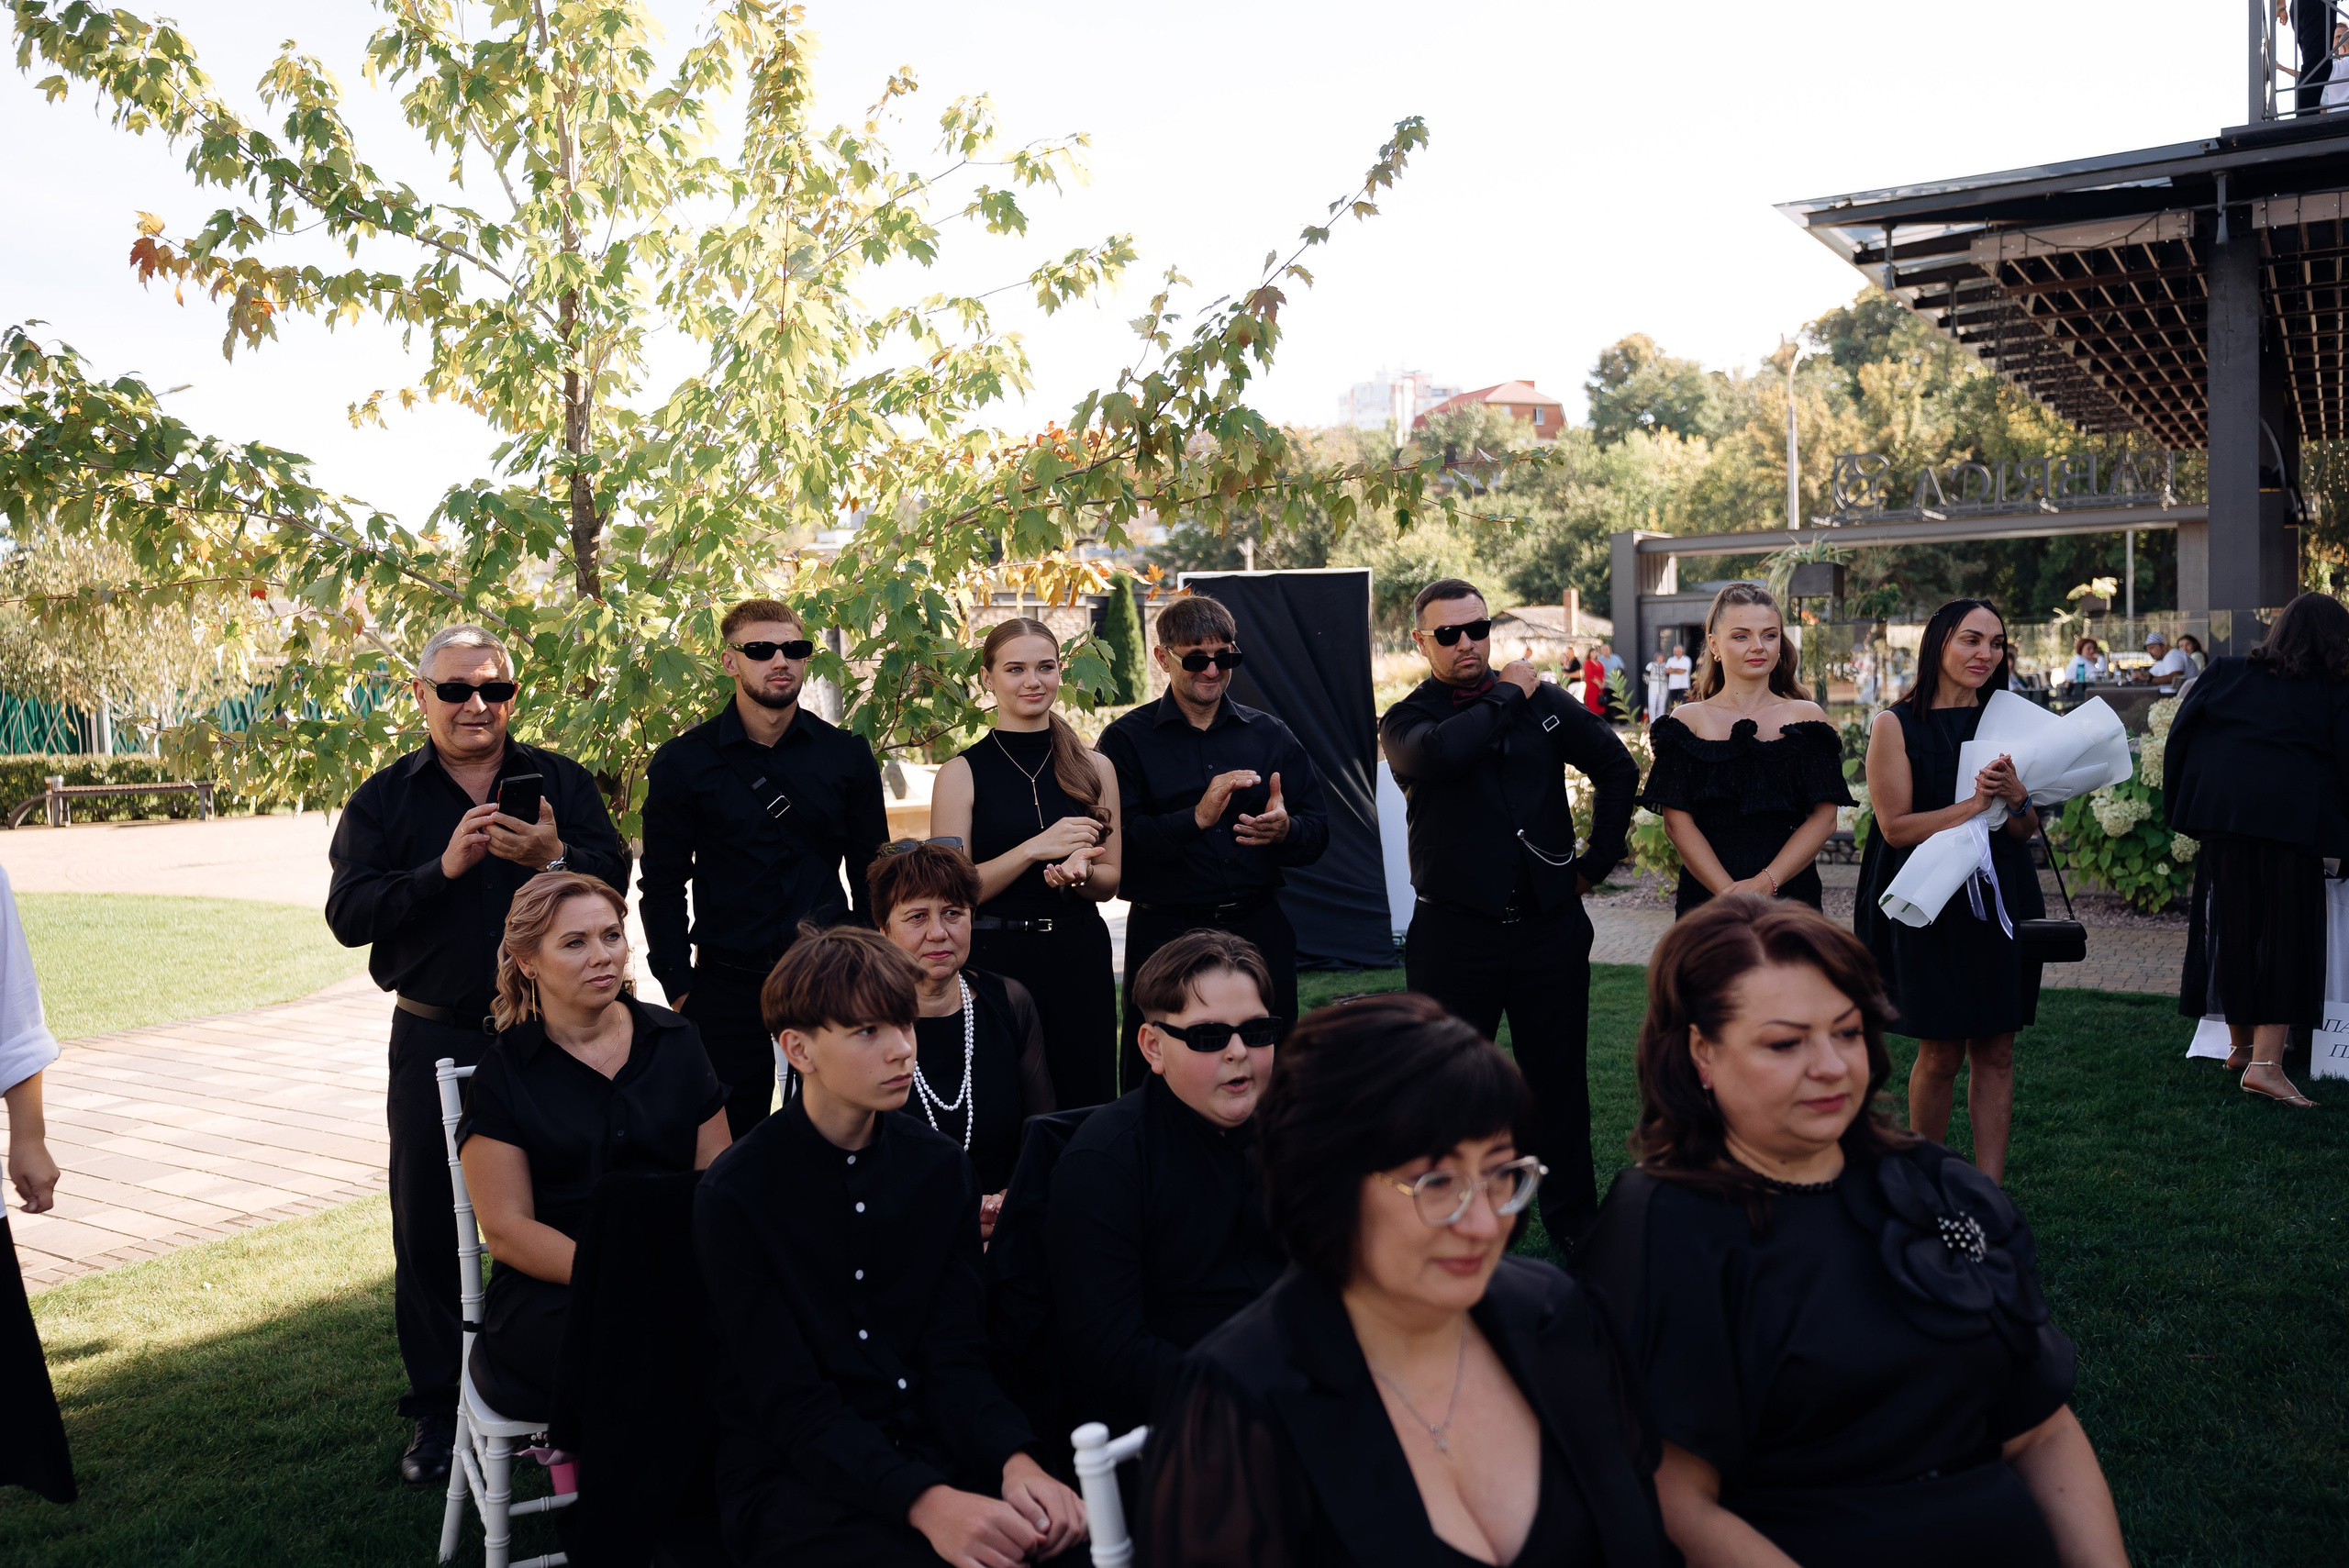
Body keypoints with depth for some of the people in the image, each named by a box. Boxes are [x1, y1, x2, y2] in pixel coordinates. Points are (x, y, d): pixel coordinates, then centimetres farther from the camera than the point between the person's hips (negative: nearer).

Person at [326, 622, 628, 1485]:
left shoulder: (562, 782, 5)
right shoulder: (385, 799, 5)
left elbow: (616, 875, -5)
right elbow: (347, 913, -6)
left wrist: (555, 855, -24)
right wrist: (442, 868, -19)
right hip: (437, 1042, 1)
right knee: (426, 1229, 8)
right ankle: (438, 1407, 23)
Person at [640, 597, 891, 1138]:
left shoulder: (846, 754, 4)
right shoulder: (683, 762, 0)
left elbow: (871, 872, 9)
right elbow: (662, 886, 2)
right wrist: (679, 987, -3)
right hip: (727, 988, -1)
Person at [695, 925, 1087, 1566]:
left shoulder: (940, 1166, 5)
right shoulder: (734, 1194, -8)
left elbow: (956, 1355, 3)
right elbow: (791, 1403, -14)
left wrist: (1015, 1460, -18)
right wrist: (925, 1503, -28)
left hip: (931, 1450, 4)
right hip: (792, 1474, -4)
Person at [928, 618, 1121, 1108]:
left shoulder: (1094, 767, 7)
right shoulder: (962, 773, -2)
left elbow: (1110, 881, 11)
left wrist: (1078, 870, -11)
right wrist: (1036, 849, -16)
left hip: (1079, 956, 3)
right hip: (996, 958, -3)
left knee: (1086, 1102, 5)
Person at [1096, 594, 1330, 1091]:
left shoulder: (1269, 734, 12)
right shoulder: (1127, 740, 2)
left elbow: (1318, 831, 8)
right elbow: (1116, 842, -10)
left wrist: (1285, 829, -14)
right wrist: (1196, 818, -22)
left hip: (1261, 934, 3)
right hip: (1165, 934, -3)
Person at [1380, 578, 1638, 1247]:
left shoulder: (1544, 702, 6)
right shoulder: (1406, 722, -1)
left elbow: (1618, 768, 13)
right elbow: (1442, 752, -26)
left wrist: (1598, 859, 8)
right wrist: (1507, 696, -12)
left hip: (1550, 924, 2)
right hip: (1454, 934, -2)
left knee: (1559, 1079, 12)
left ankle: (1575, 1227, 26)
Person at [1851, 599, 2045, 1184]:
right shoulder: (1896, 725, -5)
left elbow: (2028, 831, 7)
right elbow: (1896, 826, -12)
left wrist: (2015, 796, -14)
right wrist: (1974, 804, -20)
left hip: (2000, 900, 4)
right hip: (1931, 907, -4)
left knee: (1996, 1053, 6)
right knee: (1941, 1055, 2)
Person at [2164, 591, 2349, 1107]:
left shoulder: (2224, 675, 10)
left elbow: (2179, 738, 7)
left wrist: (2181, 810, 13)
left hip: (2221, 814, 3)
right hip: (2292, 823, -3)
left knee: (2229, 927, 14)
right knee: (2285, 934, 1)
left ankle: (2241, 1044, 27)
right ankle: (2265, 1061, -8)